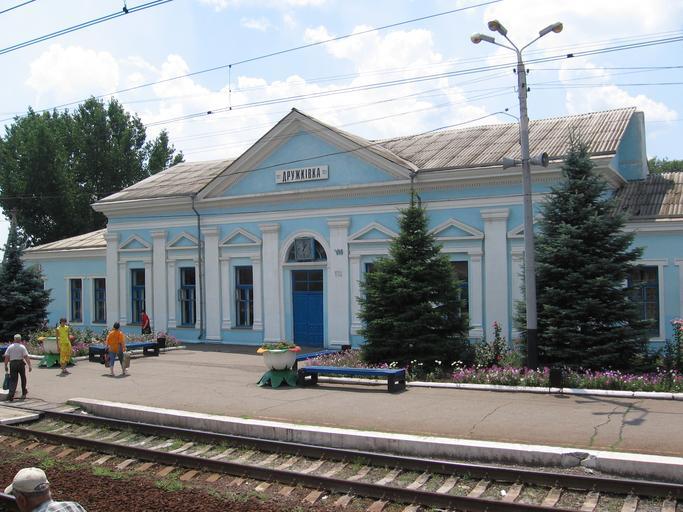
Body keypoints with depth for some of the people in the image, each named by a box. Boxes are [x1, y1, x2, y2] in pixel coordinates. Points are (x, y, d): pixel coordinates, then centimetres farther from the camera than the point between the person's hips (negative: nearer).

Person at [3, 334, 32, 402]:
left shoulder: (10, 347, 4)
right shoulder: (22, 347, -4)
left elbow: (6, 357, 0)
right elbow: (26, 357, -11)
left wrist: (6, 366, 6)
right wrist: (29, 365, -13)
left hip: (12, 364, 2)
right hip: (20, 363, -2)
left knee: (13, 380, 2)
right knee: (23, 378, 16)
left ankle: (11, 394, -14)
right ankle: (24, 393, 28)